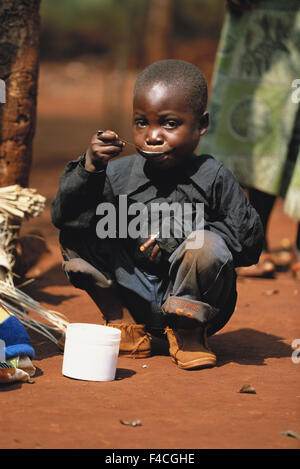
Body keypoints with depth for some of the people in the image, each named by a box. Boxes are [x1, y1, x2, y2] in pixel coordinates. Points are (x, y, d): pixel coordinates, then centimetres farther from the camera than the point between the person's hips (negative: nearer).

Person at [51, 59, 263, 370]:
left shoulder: (213, 179, -10)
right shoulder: (120, 174, -3)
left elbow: (250, 241, -11)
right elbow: (62, 214, -9)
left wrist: (180, 239, -20)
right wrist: (89, 168, -25)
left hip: (192, 298, -2)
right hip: (134, 295, 2)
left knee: (208, 247, -33)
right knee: (75, 234, -10)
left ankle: (188, 333, -5)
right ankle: (120, 322, 3)